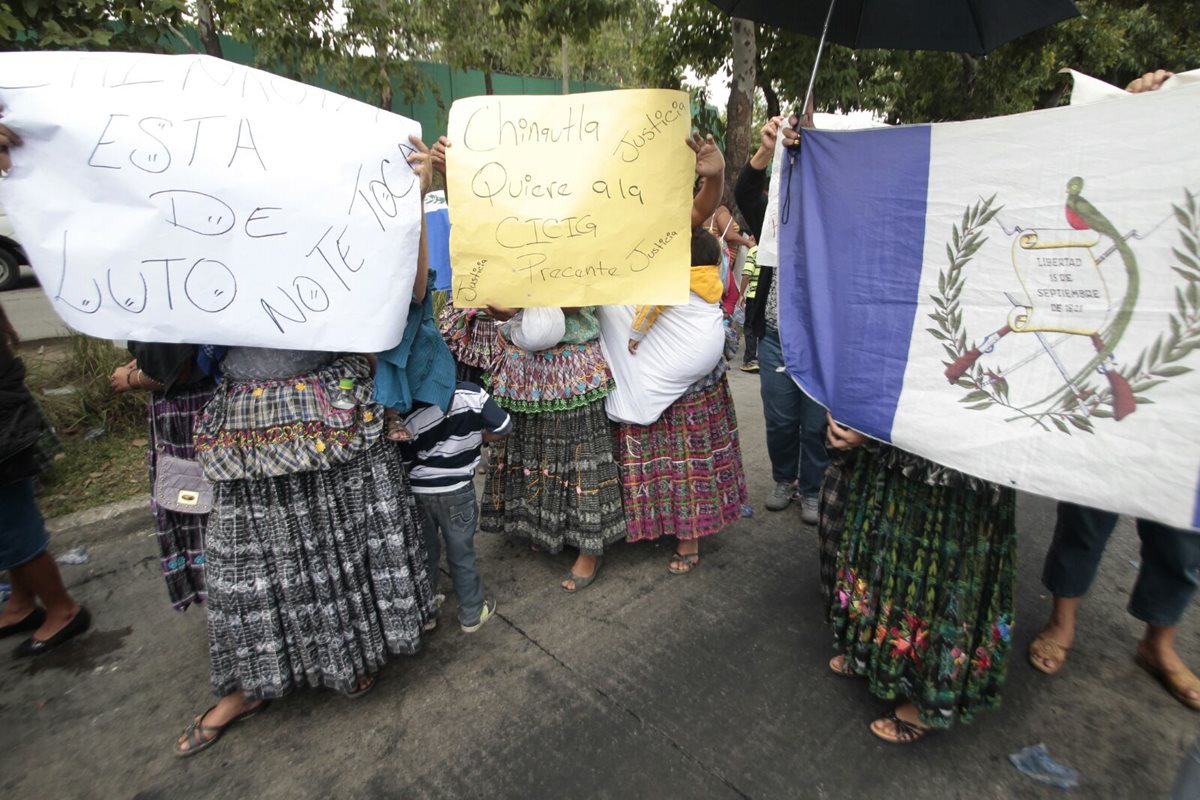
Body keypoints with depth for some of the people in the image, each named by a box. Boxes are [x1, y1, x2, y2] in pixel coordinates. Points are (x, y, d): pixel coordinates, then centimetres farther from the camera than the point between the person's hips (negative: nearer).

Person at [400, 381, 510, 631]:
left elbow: (401, 465, -6)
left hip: (416, 493, 2)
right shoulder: (472, 395, -20)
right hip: (455, 492, -1)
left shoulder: (411, 417, -15)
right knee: (461, 555, 15)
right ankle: (472, 615, 31)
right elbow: (503, 428, -8)